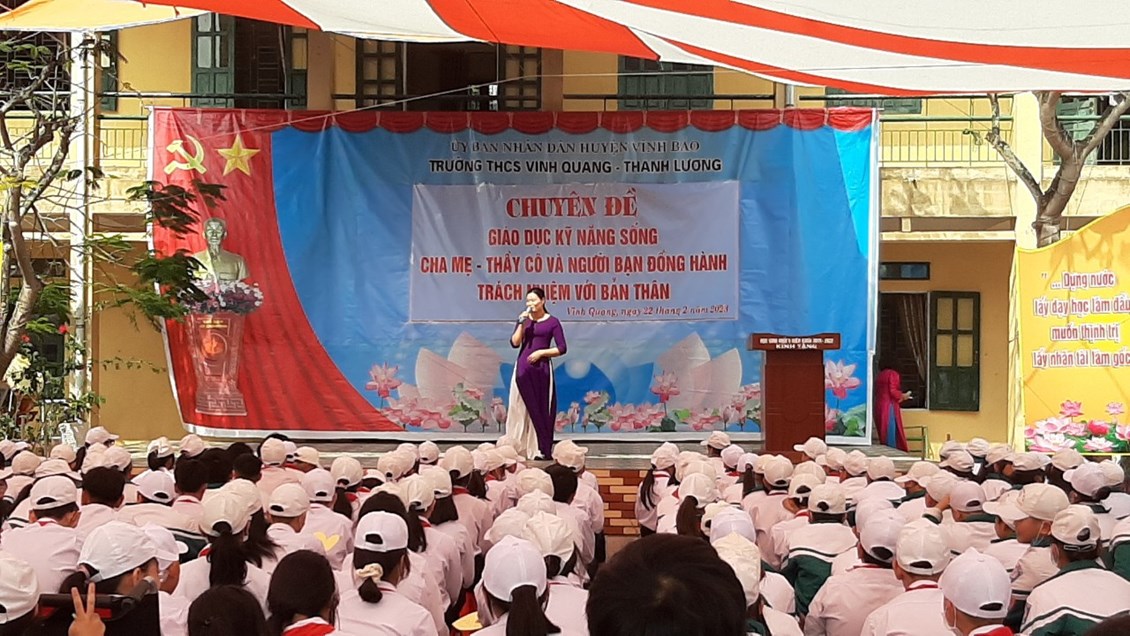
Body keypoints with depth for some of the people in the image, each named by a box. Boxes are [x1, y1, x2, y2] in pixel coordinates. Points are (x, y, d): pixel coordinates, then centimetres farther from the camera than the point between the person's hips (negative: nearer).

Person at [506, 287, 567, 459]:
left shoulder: (552, 322, 0)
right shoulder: (524, 319, 8)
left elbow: (562, 348, -3)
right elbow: (514, 343, -3)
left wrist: (541, 352, -11)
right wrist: (522, 323, -11)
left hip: (542, 369, -2)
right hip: (523, 369, 2)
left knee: (541, 409, -1)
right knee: (520, 408, 1)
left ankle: (540, 450, 3)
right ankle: (518, 448, 4)